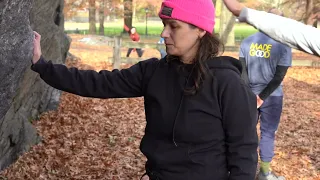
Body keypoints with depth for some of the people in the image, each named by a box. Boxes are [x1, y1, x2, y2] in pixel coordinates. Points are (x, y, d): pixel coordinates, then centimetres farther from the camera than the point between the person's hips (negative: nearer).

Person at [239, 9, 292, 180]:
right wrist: (262, 97, -12)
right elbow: (279, 76, -13)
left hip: (250, 94, 3)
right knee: (268, 133, 6)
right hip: (272, 97, -3)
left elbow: (242, 70, -2)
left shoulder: (247, 42, 1)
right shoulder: (283, 45, -10)